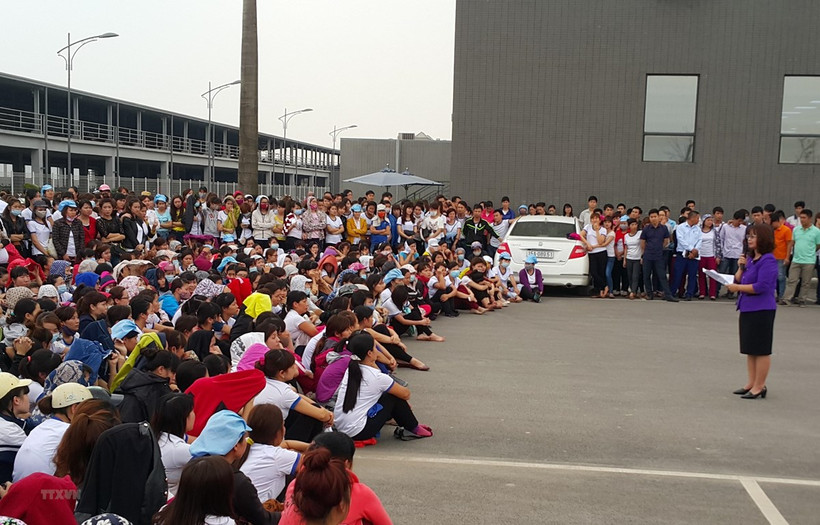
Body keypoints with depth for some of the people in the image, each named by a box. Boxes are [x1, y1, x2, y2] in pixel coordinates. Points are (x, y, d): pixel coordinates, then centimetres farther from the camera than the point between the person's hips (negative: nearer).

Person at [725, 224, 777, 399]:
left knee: (761, 350, 0)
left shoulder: (768, 261, -16)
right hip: (747, 309, 9)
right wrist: (741, 267, -2)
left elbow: (761, 286, -23)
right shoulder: (750, 258, 11)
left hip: (761, 311, -9)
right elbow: (739, 280, 14)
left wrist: (738, 288, -16)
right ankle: (751, 383, 25)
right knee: (750, 349, 16)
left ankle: (760, 386, 8)